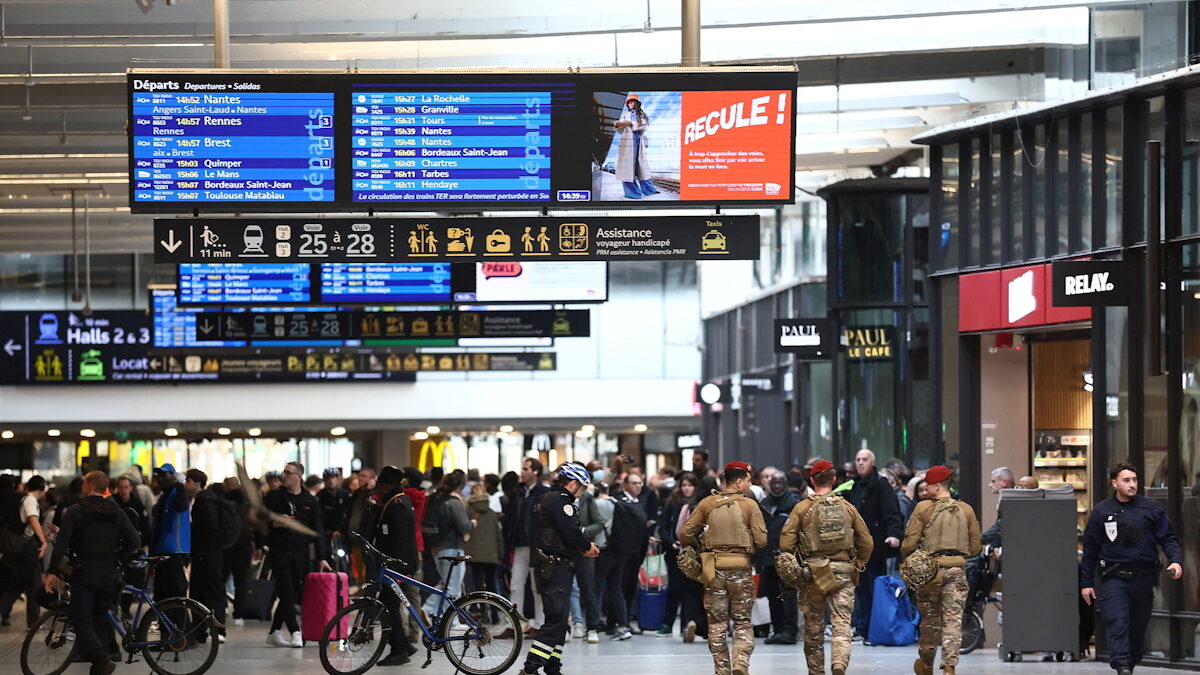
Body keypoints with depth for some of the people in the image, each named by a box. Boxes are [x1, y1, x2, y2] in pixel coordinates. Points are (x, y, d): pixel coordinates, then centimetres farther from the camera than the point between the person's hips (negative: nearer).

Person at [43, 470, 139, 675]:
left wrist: (51, 572, -6)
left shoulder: (75, 511, -5)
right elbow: (134, 542, 3)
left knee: (81, 620, -4)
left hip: (84, 572, -5)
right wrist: (116, 559, 14)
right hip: (108, 573, 5)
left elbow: (61, 544, -10)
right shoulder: (116, 512, 8)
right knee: (101, 619, 14)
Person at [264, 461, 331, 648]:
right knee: (287, 592, -10)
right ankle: (295, 632, -11)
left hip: (300, 552, 2)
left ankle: (274, 633, 15)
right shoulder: (274, 496, 4)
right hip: (279, 550, -2)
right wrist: (273, 523, -16)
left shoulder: (310, 501, 7)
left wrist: (321, 557, 0)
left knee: (292, 594, 5)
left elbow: (316, 530, 6)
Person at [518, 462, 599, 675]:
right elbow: (571, 532, -19)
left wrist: (582, 549, 12)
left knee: (558, 618, 14)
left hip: (548, 565, 11)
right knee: (556, 618, -12)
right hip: (558, 566, -11)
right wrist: (587, 546, -1)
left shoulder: (546, 498, 18)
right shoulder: (559, 500, -14)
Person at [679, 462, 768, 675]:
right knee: (743, 622, 7)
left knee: (717, 623, 9)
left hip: (714, 568, 2)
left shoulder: (707, 504, 3)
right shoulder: (749, 505, -4)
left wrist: (700, 545, 19)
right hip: (741, 567, -2)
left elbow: (685, 535, 0)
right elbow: (761, 540, -8)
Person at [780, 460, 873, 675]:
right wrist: (857, 566, 22)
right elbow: (866, 542, 8)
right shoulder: (847, 507, 4)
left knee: (813, 625, 12)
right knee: (842, 623, -3)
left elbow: (786, 544, -6)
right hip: (843, 573, 1)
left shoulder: (801, 508, -2)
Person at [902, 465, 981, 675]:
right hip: (957, 570, 2)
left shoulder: (923, 508, -4)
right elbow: (975, 547, 8)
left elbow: (909, 543, -8)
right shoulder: (966, 510, 6)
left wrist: (907, 559, 11)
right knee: (953, 620, 0)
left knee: (930, 618, 12)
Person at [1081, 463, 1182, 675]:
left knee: (1138, 627, 9)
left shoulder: (1150, 509, 6)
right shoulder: (1102, 511, 4)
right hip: (1113, 579, -2)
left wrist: (1175, 560, -11)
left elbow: (1168, 538, 9)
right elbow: (1090, 549, 9)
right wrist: (1086, 583, 7)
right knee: (1118, 624, -17)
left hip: (1143, 578, 2)